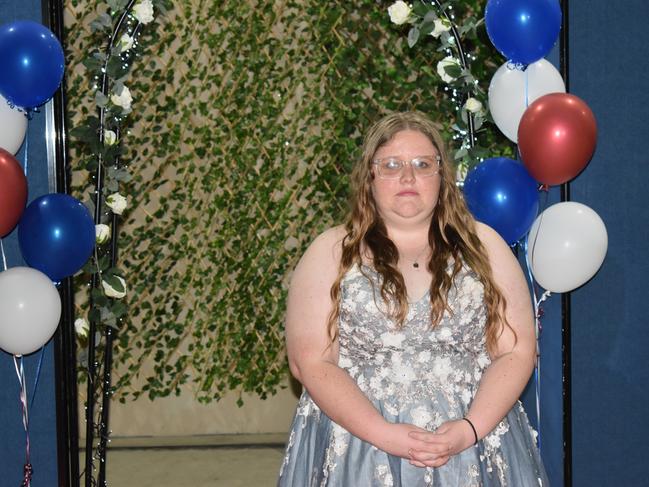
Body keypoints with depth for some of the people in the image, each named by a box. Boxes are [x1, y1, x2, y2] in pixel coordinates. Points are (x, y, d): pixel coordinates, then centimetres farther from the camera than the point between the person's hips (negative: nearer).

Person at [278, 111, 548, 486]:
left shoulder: (482, 246, 3)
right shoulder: (331, 253, -1)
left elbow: (517, 352, 0)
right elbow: (312, 362, -7)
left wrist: (470, 429, -15)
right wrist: (384, 434, -17)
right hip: (358, 446, -1)